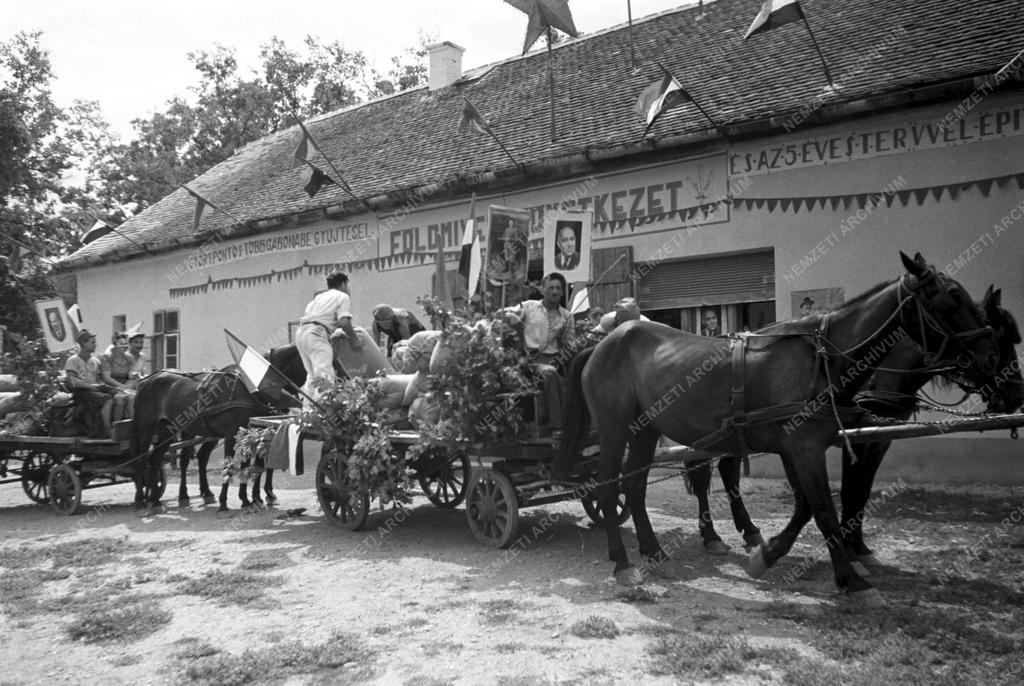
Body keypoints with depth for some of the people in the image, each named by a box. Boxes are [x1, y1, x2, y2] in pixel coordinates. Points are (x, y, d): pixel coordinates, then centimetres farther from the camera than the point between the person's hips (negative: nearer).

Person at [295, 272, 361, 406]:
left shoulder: (319, 296, 30)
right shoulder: (342, 296, 8)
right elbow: (344, 322, -8)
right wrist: (354, 340, 4)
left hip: (301, 332, 8)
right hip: (316, 334, -8)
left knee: (312, 376, 15)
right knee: (325, 376, -15)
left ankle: (307, 409, 13)